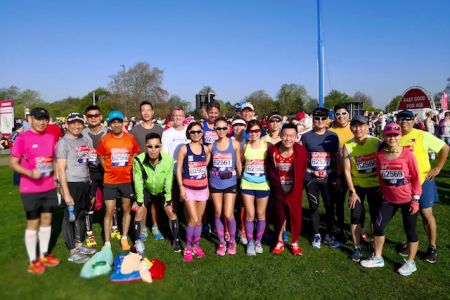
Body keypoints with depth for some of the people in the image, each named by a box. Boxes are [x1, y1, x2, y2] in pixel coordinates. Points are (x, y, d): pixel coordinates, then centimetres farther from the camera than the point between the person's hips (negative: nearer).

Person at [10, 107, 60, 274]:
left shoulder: (50, 137, 6)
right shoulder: (22, 138, -10)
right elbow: (13, 163, -9)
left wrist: (56, 179, 12)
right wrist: (30, 173, -26)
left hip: (49, 187, 5)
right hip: (30, 189, -5)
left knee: (47, 219, 13)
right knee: (33, 223, 4)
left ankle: (43, 255, 29)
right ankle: (32, 261, 17)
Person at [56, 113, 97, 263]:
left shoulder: (86, 140, 9)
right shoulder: (63, 143, -9)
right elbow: (61, 169, -13)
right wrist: (66, 193, -17)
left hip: (85, 183, 7)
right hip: (71, 184, -7)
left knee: (82, 215, 17)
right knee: (70, 217, 4)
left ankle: (79, 245, 33)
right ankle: (72, 252, 14)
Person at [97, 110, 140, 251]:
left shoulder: (131, 138, -4)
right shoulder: (104, 140, -7)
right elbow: (101, 157, 6)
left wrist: (130, 169, 1)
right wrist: (109, 169, 0)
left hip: (127, 180, 2)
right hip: (110, 181, -1)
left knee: (126, 209, 13)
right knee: (109, 211, 3)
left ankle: (124, 238, 28)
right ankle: (107, 243, 14)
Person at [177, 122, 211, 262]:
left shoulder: (205, 149, 4)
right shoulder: (184, 149, -6)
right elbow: (178, 169, -5)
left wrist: (208, 186, 9)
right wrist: (181, 187, -10)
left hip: (203, 188, 4)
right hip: (189, 188, -4)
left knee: (199, 219, 12)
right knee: (193, 219, -8)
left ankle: (196, 245, 27)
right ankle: (188, 247, 11)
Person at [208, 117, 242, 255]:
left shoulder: (235, 144, -5)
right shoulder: (211, 146, 0)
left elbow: (238, 164, 2)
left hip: (230, 183, -2)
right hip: (215, 183, 2)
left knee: (228, 214, -5)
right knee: (218, 214, 10)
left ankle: (232, 241, 21)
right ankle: (221, 242, 27)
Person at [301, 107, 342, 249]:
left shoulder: (333, 136, 3)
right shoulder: (306, 137, -1)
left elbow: (337, 157, 7)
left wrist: (338, 176, 3)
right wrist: (307, 170, -8)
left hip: (329, 178, 1)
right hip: (311, 178, -1)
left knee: (329, 206, 9)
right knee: (314, 206, 9)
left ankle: (329, 235, 25)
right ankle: (316, 235, 24)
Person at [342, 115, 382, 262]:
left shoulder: (376, 142, -15)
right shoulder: (348, 146, -13)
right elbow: (347, 170, -10)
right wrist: (352, 192, -10)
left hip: (375, 185, 0)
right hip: (357, 185, 0)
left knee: (376, 216, 10)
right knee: (356, 216, 0)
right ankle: (357, 248, 17)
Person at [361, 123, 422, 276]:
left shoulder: (407, 154, -16)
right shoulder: (380, 155, -7)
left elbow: (416, 177, -9)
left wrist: (415, 199, -10)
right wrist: (384, 192, 8)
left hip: (407, 199, -4)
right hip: (389, 199, 4)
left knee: (410, 230, 9)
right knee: (378, 226, 7)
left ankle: (410, 263, 28)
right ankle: (378, 258, 26)